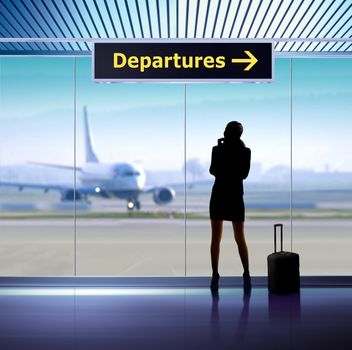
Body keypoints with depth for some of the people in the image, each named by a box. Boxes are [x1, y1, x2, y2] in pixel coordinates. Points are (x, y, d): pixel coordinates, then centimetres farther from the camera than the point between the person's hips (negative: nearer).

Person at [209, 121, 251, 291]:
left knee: (215, 238, 5)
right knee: (240, 238, 11)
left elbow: (213, 171, 5)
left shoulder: (217, 149, -6)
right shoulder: (245, 152, -5)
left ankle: (215, 276, 2)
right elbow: (244, 174, 4)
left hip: (218, 197, -1)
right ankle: (246, 275, 7)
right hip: (236, 198, 1)